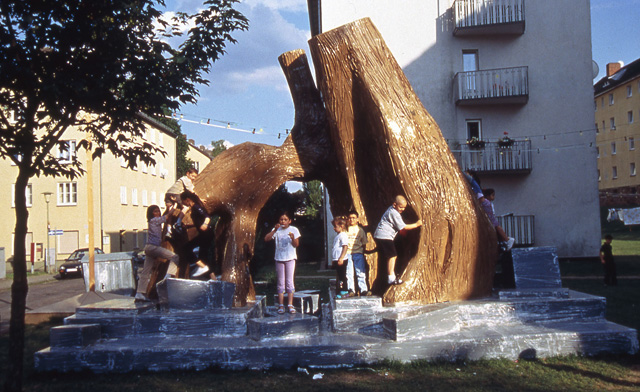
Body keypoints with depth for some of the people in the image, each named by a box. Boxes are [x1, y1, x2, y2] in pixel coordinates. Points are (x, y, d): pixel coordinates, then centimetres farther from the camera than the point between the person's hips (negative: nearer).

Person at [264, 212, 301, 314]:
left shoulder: (294, 230, -1)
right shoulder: (277, 230, 1)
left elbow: (296, 245, -4)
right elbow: (266, 239, -11)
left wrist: (293, 238, -25)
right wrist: (274, 230, -21)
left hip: (290, 258, -1)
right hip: (279, 258, 1)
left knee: (289, 281, -2)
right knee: (281, 282, 5)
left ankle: (290, 305, 3)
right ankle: (281, 305, 9)